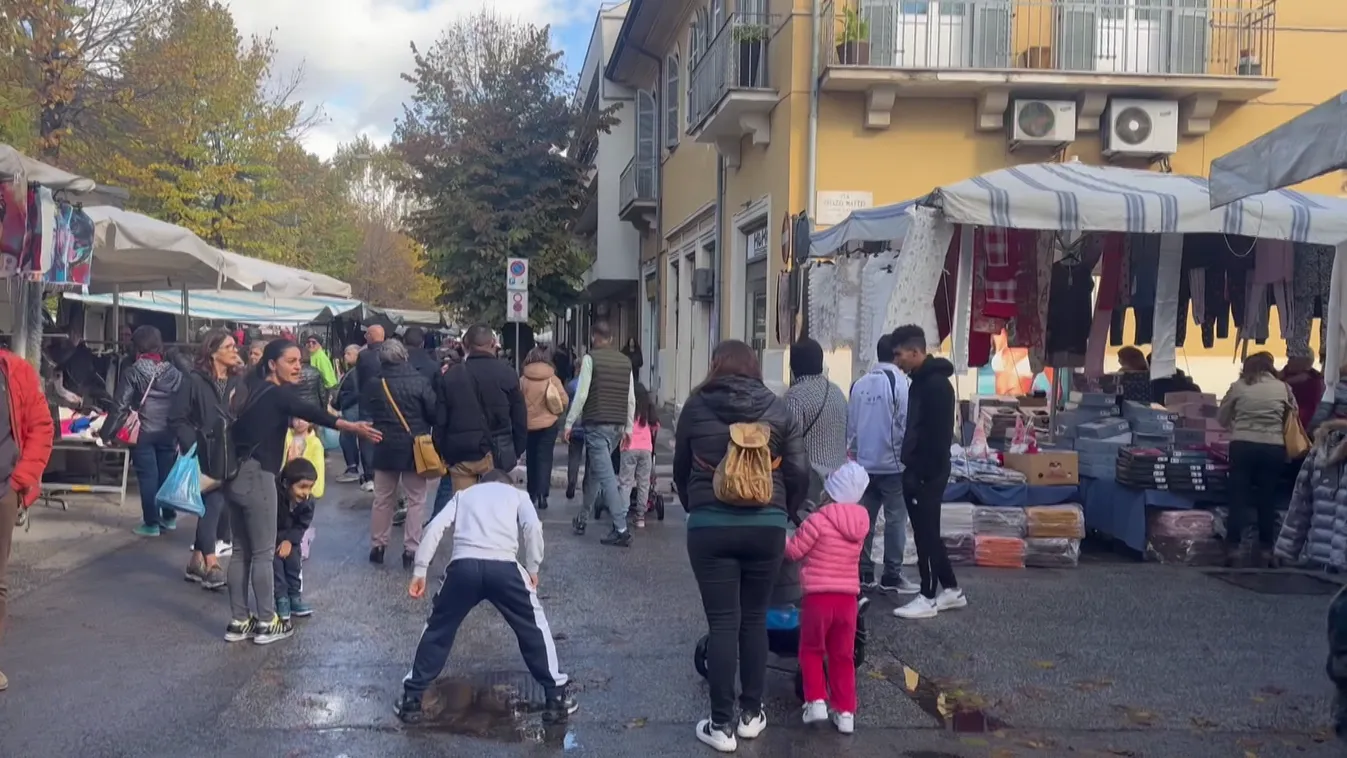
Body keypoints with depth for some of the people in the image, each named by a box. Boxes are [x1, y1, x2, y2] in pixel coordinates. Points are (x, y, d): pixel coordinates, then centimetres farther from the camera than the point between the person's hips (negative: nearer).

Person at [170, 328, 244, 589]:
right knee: (212, 504, -9)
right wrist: (192, 446, -15)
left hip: (231, 454, 5)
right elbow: (176, 418, -7)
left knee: (218, 504, 9)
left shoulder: (237, 381, 8)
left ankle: (198, 560, 22)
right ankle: (211, 564, -4)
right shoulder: (195, 380, -7)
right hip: (206, 455, -5)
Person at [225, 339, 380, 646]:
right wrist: (353, 427, -40)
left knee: (241, 550, 12)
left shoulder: (255, 390, 15)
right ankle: (266, 623, 6)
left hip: (236, 474, 9)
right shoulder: (277, 394, -11)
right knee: (263, 552, -1)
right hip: (256, 476, -9)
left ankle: (238, 622, 16)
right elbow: (310, 413, -28)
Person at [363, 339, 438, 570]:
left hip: (385, 448, 3)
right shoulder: (420, 382, -12)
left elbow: (365, 411, 9)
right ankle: (411, 550, 2)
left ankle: (377, 546, 21)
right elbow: (435, 412, -10)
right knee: (416, 500, 5)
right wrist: (430, 434, 7)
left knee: (383, 500, 15)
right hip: (415, 448, -3)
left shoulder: (373, 386, -2)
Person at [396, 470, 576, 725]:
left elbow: (435, 527, 14)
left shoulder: (464, 494, 31)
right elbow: (532, 527, 5)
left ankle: (411, 699, 25)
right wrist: (532, 569, 14)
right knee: (534, 628, 19)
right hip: (503, 566, -1)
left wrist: (419, 571, 13)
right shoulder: (517, 494, 27)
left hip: (463, 565, 1)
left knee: (438, 629, 22)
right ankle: (556, 698, 20)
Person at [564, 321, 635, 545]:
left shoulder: (590, 359, -7)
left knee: (606, 476, -7)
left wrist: (569, 423, -4)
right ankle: (581, 519, 30)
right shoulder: (625, 361, 9)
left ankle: (621, 529, -12)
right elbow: (631, 399, 10)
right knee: (593, 473, 20)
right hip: (617, 426, 6)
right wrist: (628, 428, 17)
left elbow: (581, 394, -12)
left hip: (596, 425, -6)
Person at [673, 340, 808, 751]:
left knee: (722, 623, 3)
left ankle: (722, 724, 6)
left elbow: (680, 470, 11)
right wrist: (784, 513, 18)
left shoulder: (696, 406, 1)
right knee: (754, 620, 14)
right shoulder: (778, 409, 2)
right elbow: (799, 473, 1)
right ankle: (751, 714, 22)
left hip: (710, 526, -1)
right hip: (766, 526, 1)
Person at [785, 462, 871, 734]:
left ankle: (816, 701, 5)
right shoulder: (860, 523, 2)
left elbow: (794, 551, -9)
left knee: (811, 651, 14)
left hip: (819, 597, -5)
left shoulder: (818, 520, -16)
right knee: (843, 657, 13)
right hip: (848, 598, 5)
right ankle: (845, 712, 14)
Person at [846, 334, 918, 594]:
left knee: (864, 518, 10)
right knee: (895, 519, 2)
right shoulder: (899, 382, -13)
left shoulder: (859, 384, 5)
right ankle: (891, 576, 4)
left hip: (864, 463, 6)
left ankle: (863, 572, 13)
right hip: (892, 463, -6)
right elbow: (906, 423, -13)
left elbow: (851, 423, 10)